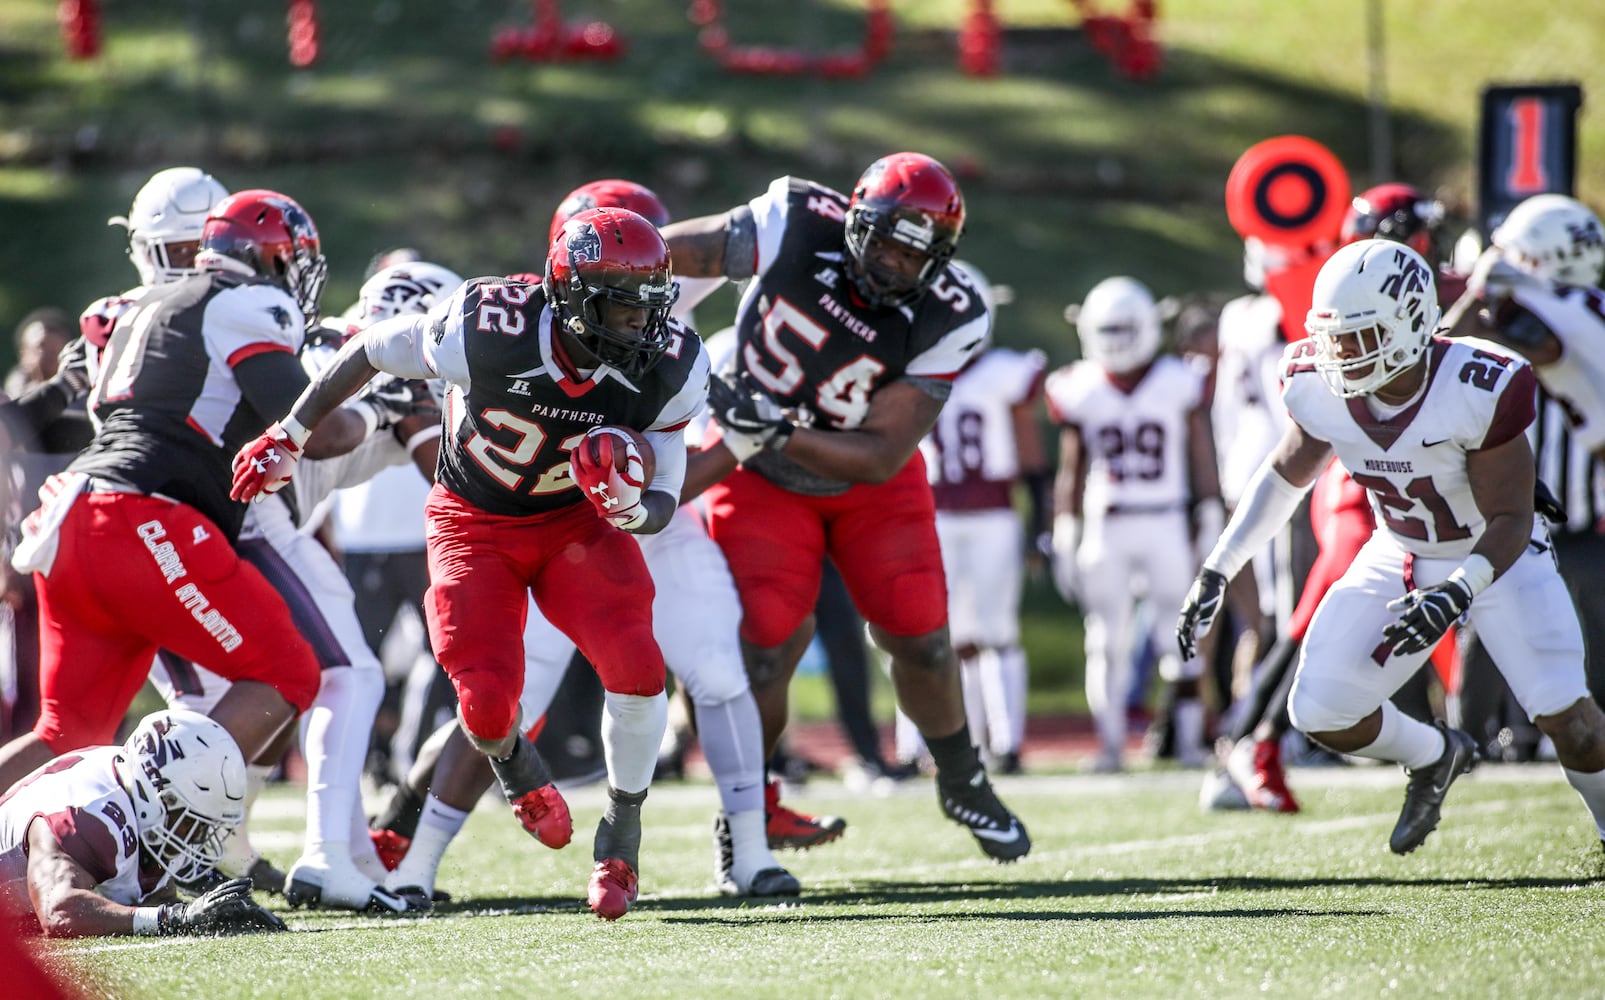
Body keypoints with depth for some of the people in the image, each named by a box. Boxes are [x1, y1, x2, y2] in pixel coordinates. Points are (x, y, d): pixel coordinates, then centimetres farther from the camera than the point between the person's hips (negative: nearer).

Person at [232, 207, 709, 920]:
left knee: (637, 667, -22)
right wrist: (289, 436, -1)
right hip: (475, 521, -2)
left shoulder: (667, 372, -22)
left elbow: (662, 506, -10)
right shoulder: (487, 328, -31)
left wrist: (630, 508, -36)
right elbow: (371, 352, -11)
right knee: (488, 701, -16)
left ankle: (621, 834, 3)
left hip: (578, 518, 2)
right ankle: (515, 764, 25)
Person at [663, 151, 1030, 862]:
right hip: (765, 480, -1)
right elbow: (662, 256, -14)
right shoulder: (796, 223, -27)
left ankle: (963, 784, 32)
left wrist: (775, 432, -37)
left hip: (868, 479, 1)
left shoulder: (950, 321, -25)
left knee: (919, 639, 2)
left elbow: (882, 457, -27)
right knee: (767, 647, -12)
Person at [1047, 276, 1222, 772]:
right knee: (1108, 641, 0)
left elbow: (1202, 461, 3)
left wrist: (1211, 523, -1)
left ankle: (1189, 739, 3)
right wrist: (1064, 539, 7)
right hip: (1105, 527, 2)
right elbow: (1072, 470, 9)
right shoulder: (1081, 391, 4)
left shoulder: (1178, 383, -2)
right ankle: (1110, 744, 3)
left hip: (1165, 525, -1)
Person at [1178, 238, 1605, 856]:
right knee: (1320, 714, -8)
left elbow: (1510, 520, -23)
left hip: (1495, 556, -4)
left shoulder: (1479, 390, -31)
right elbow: (1287, 471, 4)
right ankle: (1435, 757, 23)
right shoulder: (1317, 386, -18)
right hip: (1399, 557, 4)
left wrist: (1455, 594, -39)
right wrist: (1218, 568, 0)